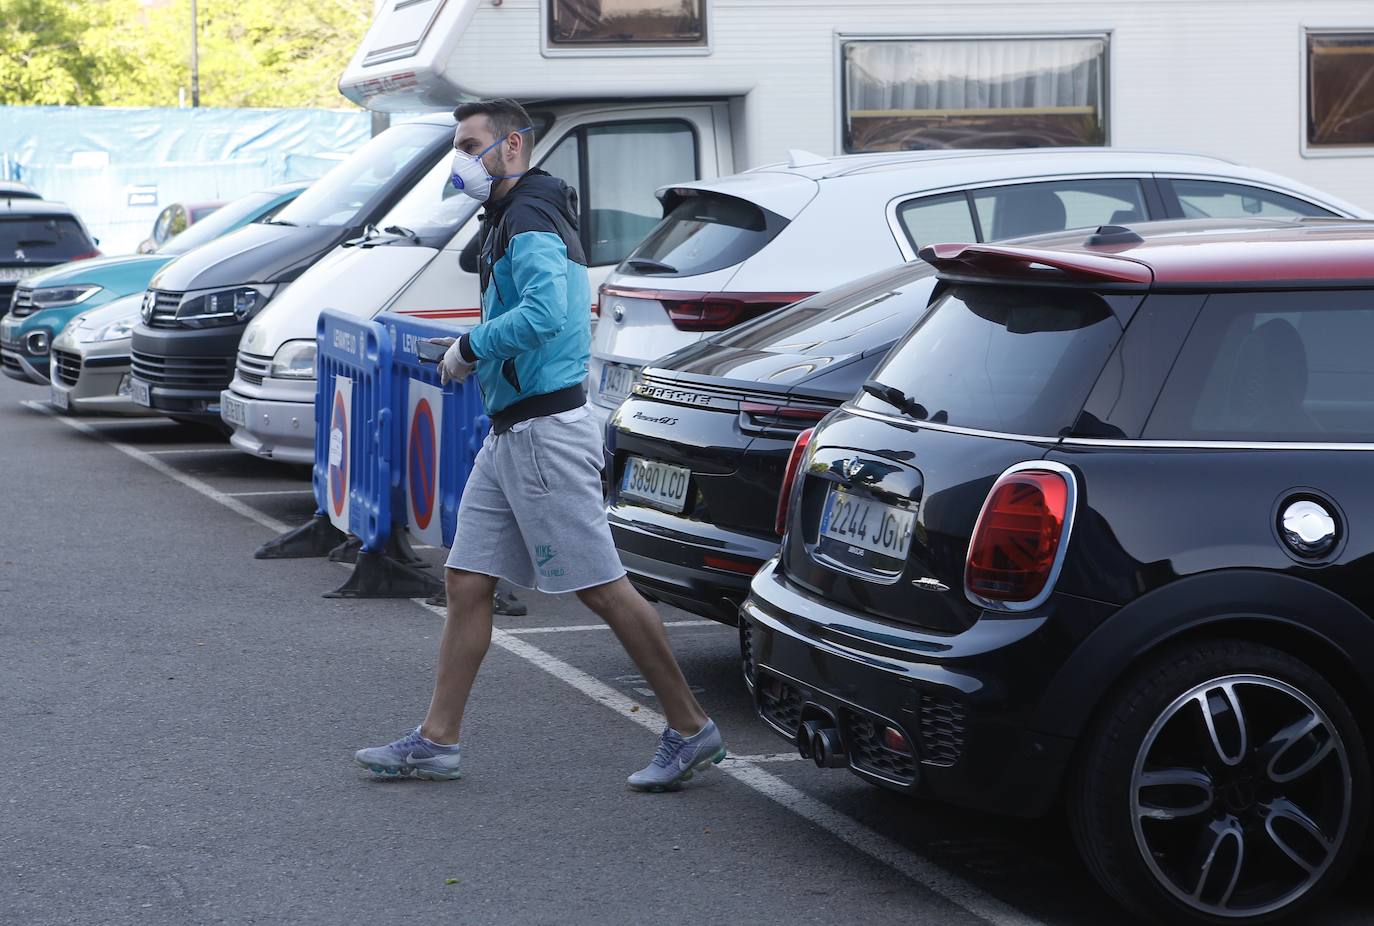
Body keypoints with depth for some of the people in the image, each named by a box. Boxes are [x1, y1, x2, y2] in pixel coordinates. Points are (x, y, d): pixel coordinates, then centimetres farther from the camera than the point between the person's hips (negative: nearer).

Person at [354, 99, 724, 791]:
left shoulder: (529, 221, -14)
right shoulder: (508, 220, 19)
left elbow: (545, 311, -31)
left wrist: (470, 346, -18)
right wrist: (479, 353, 13)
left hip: (545, 432, -11)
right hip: (509, 434, 11)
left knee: (602, 589, -6)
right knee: (466, 583, 10)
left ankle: (691, 731, 2)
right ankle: (436, 741, 15)